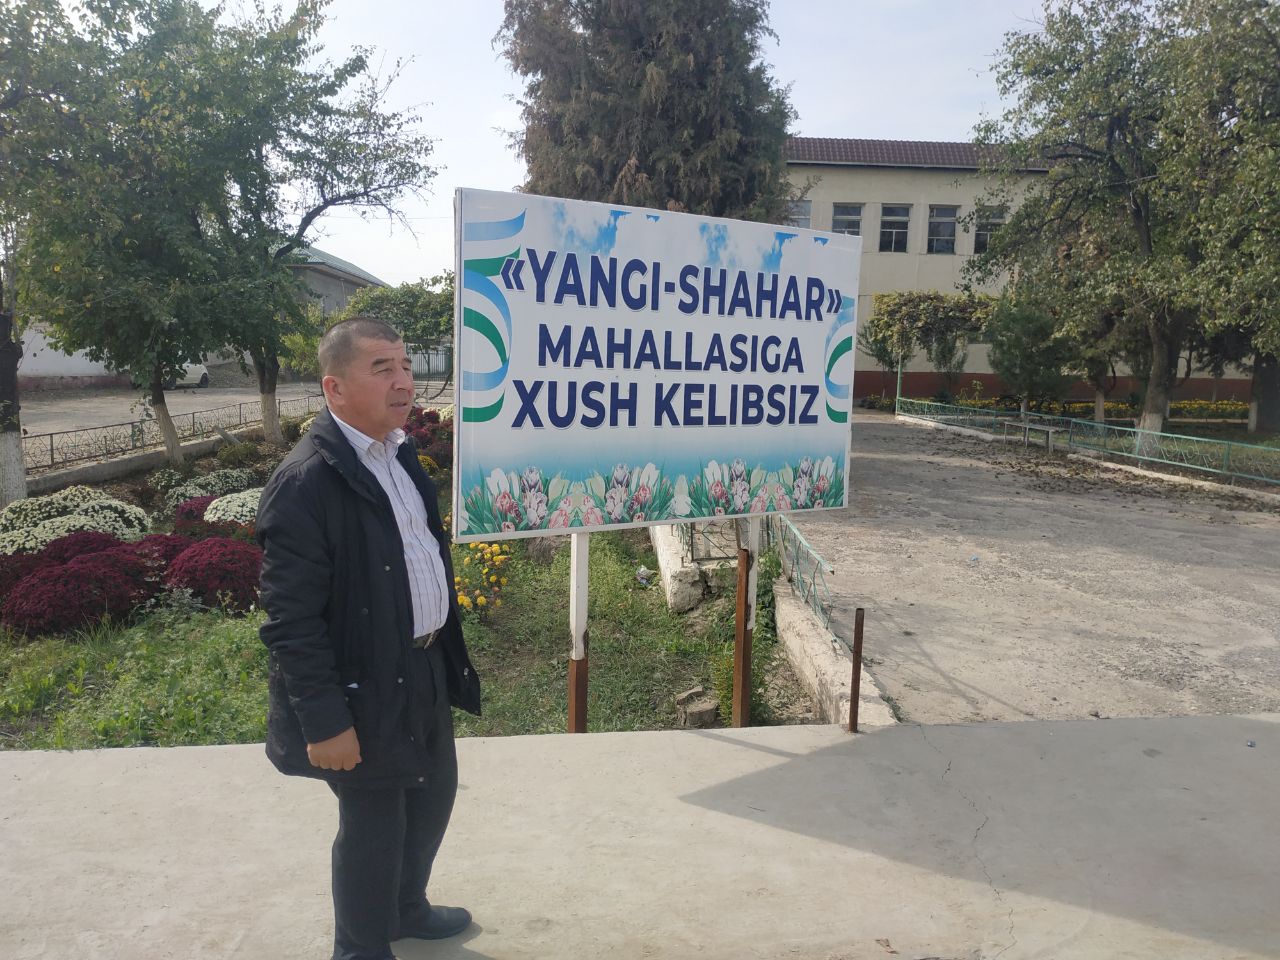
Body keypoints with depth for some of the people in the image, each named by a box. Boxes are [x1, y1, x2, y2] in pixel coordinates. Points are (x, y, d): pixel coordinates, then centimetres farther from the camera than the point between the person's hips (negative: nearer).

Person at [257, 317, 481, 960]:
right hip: (364, 691, -8)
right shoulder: (306, 481, -23)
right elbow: (290, 620, -22)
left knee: (433, 794, 24)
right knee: (373, 826, 12)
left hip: (424, 670, 9)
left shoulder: (396, 453, 4)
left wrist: (447, 656, 15)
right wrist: (325, 723, -20)